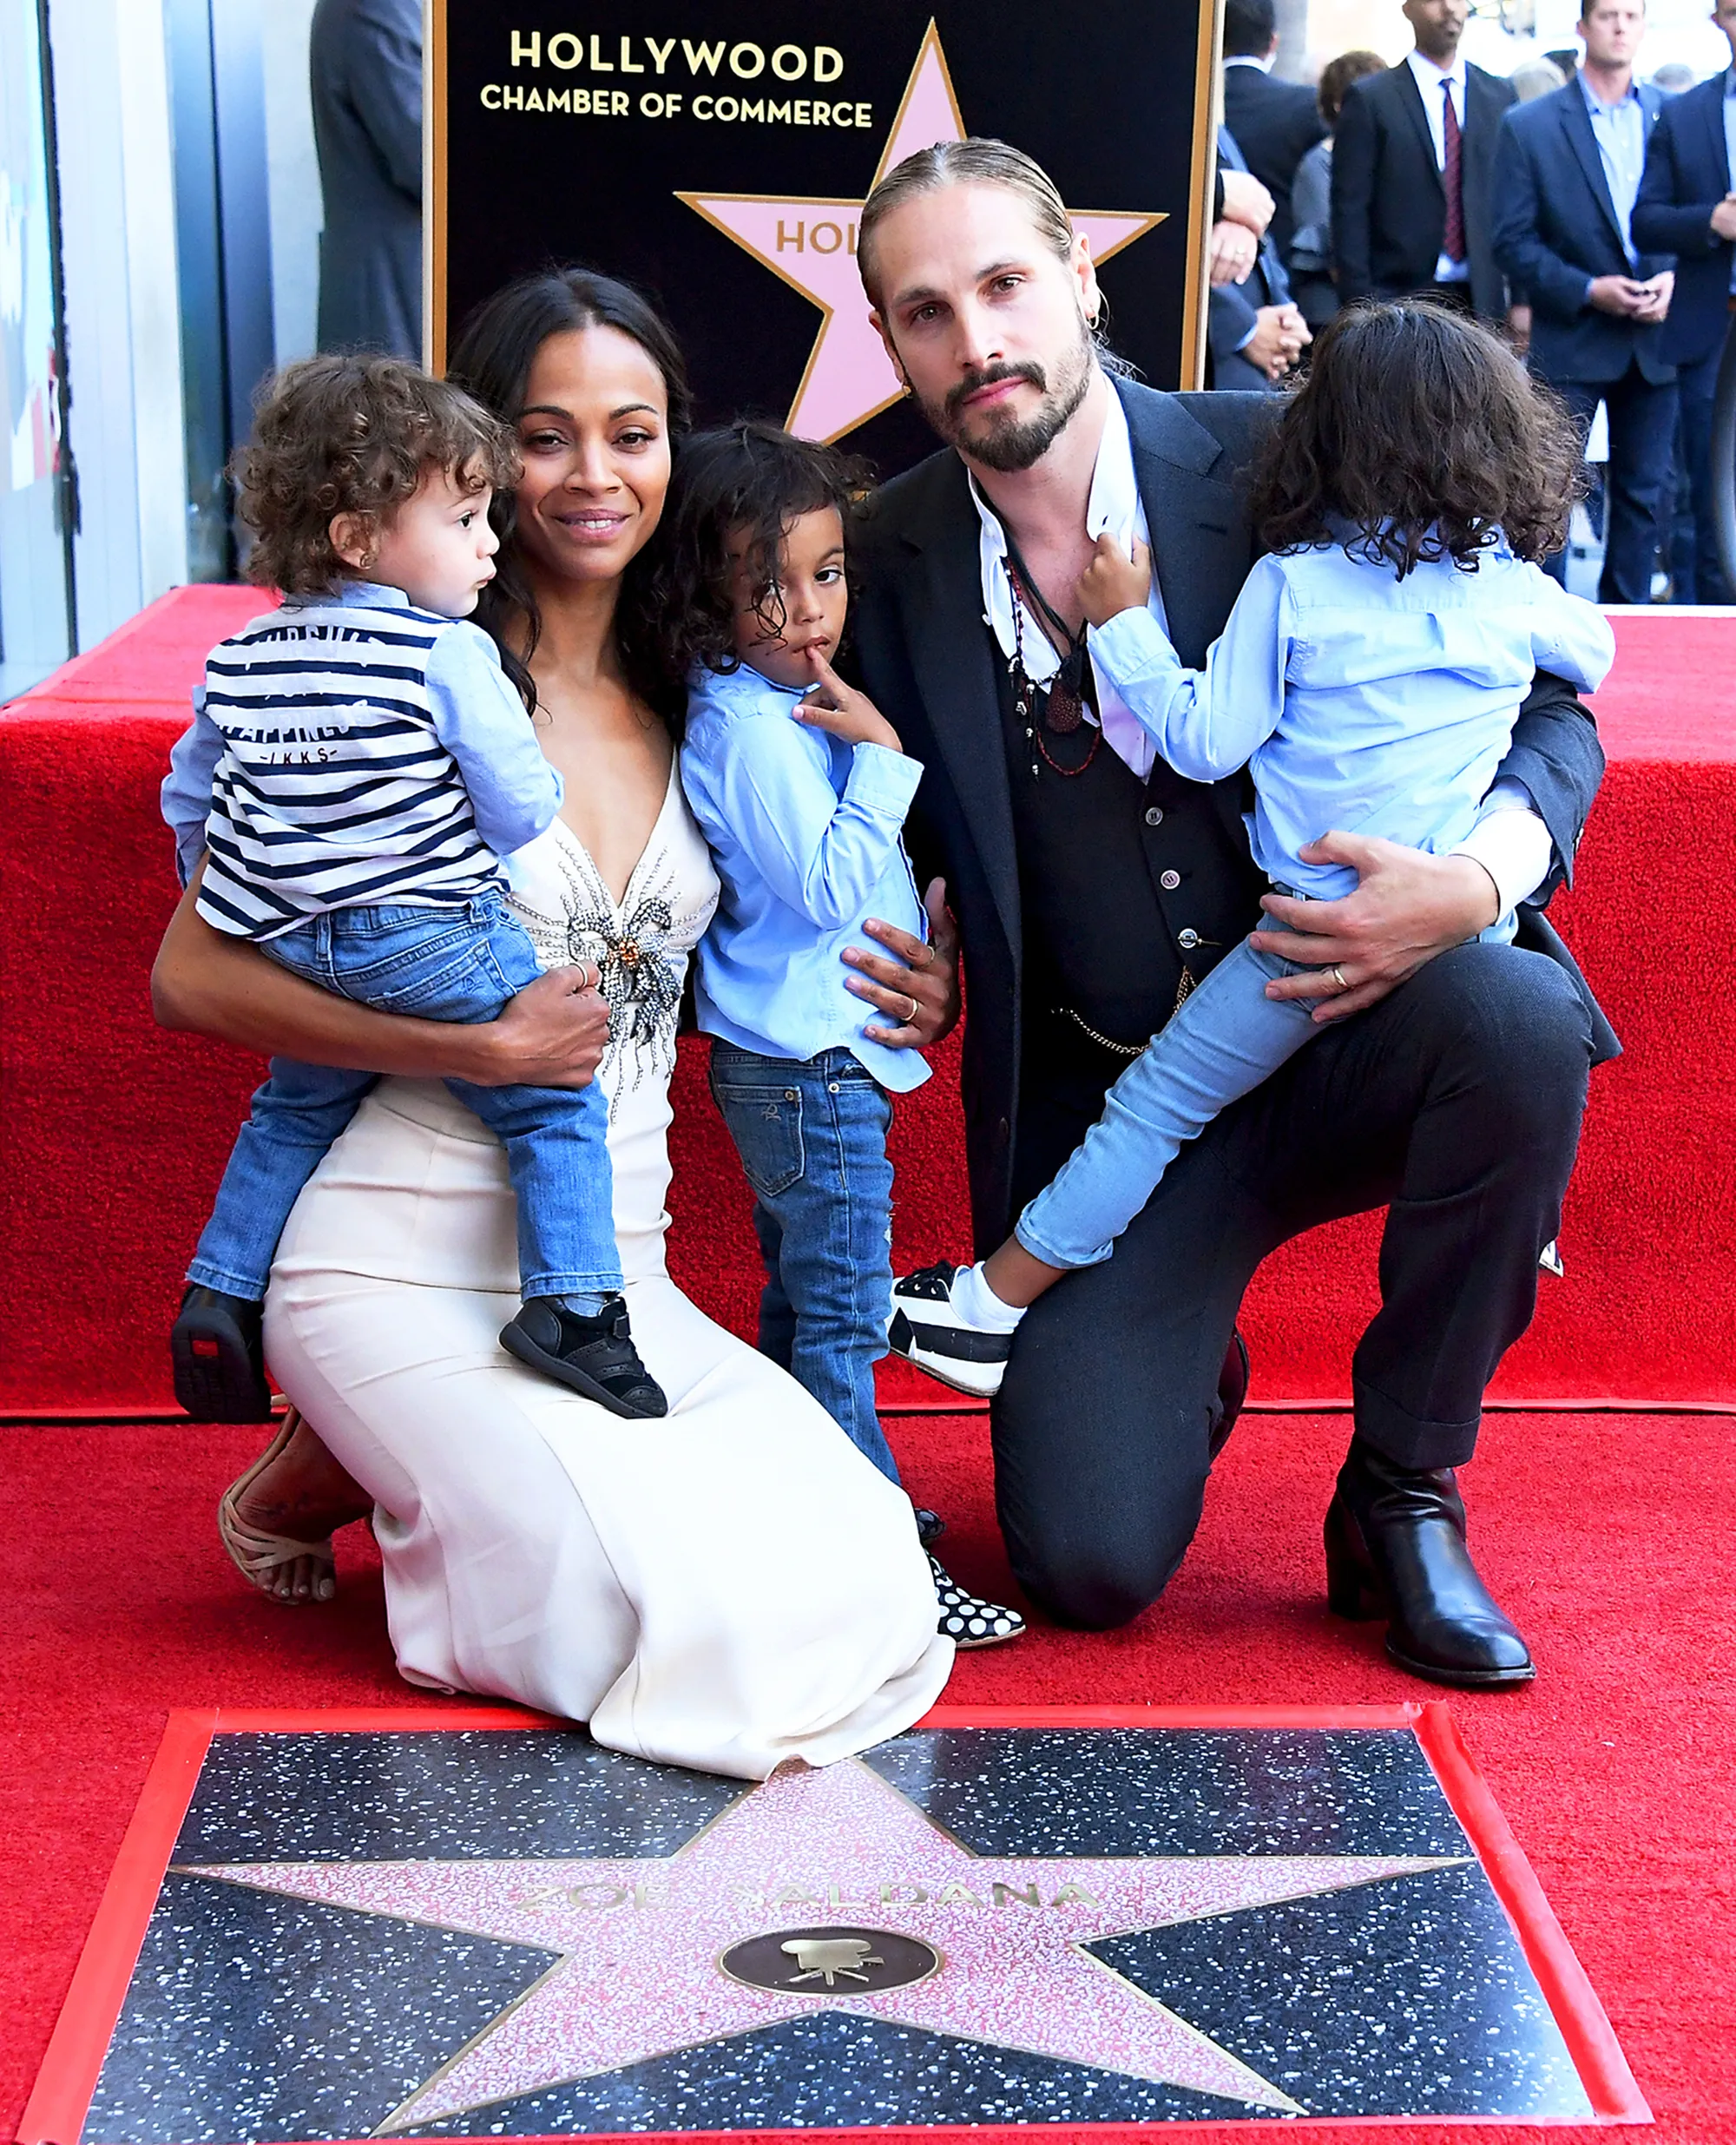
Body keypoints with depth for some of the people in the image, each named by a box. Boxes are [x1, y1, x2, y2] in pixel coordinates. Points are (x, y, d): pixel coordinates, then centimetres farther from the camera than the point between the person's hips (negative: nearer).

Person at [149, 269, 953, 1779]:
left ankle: (419, 1471, 10)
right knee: (706, 1608, -20)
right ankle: (333, 1478, 6)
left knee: (863, 1583, -12)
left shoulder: (686, 702, 10)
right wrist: (471, 1048, -19)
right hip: (414, 1271, -6)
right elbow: (194, 974, -9)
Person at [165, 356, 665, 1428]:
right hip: (431, 939, -6)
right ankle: (573, 1303, -8)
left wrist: (240, 898, 34)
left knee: (293, 1110, 27)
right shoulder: (449, 656, -12)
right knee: (557, 1104, 4)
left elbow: (189, 799, 19)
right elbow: (523, 815, -11)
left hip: (291, 950, 7)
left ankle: (221, 1293, 24)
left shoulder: (244, 659, 8)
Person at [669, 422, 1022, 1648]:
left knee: (802, 1302, 18)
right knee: (842, 1319, -5)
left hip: (803, 1056, 11)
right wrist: (882, 757, -22)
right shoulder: (752, 733, -19)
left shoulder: (790, 705, 12)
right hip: (810, 1063, -11)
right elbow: (825, 887, -24)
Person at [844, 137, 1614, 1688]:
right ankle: (1185, 1372, 25)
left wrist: (1480, 877, -24)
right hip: (1104, 1107, 1)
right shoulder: (889, 564, -2)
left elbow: (1544, 704, -3)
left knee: (1517, 1018, -36)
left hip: (1341, 1040, 0)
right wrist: (916, 943, -8)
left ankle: (1401, 1489, -10)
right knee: (1090, 1561, -16)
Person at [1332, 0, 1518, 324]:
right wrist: (1360, 307, -9)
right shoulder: (1369, 100, 2)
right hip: (1397, 298, -3)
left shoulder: (1499, 96, 12)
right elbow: (1350, 212, -2)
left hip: (1483, 299, 3)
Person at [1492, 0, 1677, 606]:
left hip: (1656, 334, 3)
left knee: (1643, 493, 9)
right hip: (1571, 338, -3)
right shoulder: (1529, 126, -2)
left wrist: (1674, 278, -8)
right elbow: (1513, 240, -4)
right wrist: (1587, 290, -14)